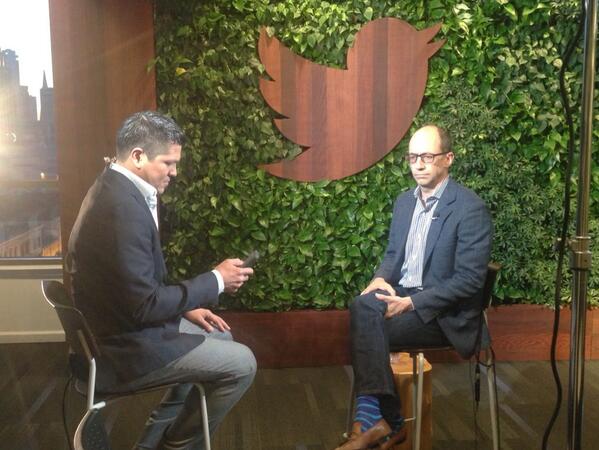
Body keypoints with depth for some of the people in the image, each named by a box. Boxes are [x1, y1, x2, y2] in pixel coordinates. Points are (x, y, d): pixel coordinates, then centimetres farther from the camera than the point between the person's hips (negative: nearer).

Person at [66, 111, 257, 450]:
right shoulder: (123, 207, -28)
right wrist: (216, 280, -17)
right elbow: (146, 305, -26)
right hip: (124, 347, -10)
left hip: (123, 325, 10)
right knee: (241, 364, -5)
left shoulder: (115, 190, 5)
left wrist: (185, 307, 7)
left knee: (221, 337, 22)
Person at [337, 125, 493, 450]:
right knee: (362, 307, -25)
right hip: (401, 295, 6)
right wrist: (381, 279, -5)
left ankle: (374, 420, -10)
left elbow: (470, 279, -17)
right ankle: (383, 422, -19)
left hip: (441, 312, -6)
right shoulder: (404, 201, 11)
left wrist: (412, 303, -23)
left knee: (366, 323, -25)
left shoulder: (470, 208, -12)